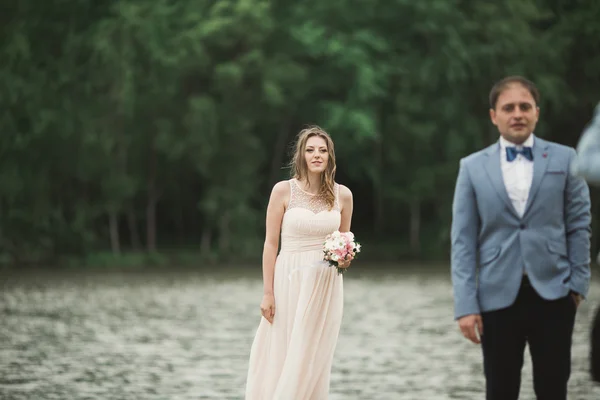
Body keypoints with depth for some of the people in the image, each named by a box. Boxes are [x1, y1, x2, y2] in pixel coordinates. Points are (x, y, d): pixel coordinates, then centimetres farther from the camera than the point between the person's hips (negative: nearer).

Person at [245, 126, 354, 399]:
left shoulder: (342, 195, 3)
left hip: (326, 285, 2)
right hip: (290, 282, -2)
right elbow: (270, 244, -4)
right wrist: (267, 292, -8)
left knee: (314, 359, 3)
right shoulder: (283, 190, -5)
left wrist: (345, 259, -7)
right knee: (279, 358, -1)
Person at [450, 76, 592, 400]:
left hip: (553, 294, 0)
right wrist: (465, 304, -4)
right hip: (498, 297, 1)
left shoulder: (564, 159, 6)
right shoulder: (473, 167, 6)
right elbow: (463, 240, 3)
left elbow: (578, 225, 6)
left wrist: (578, 284, -2)